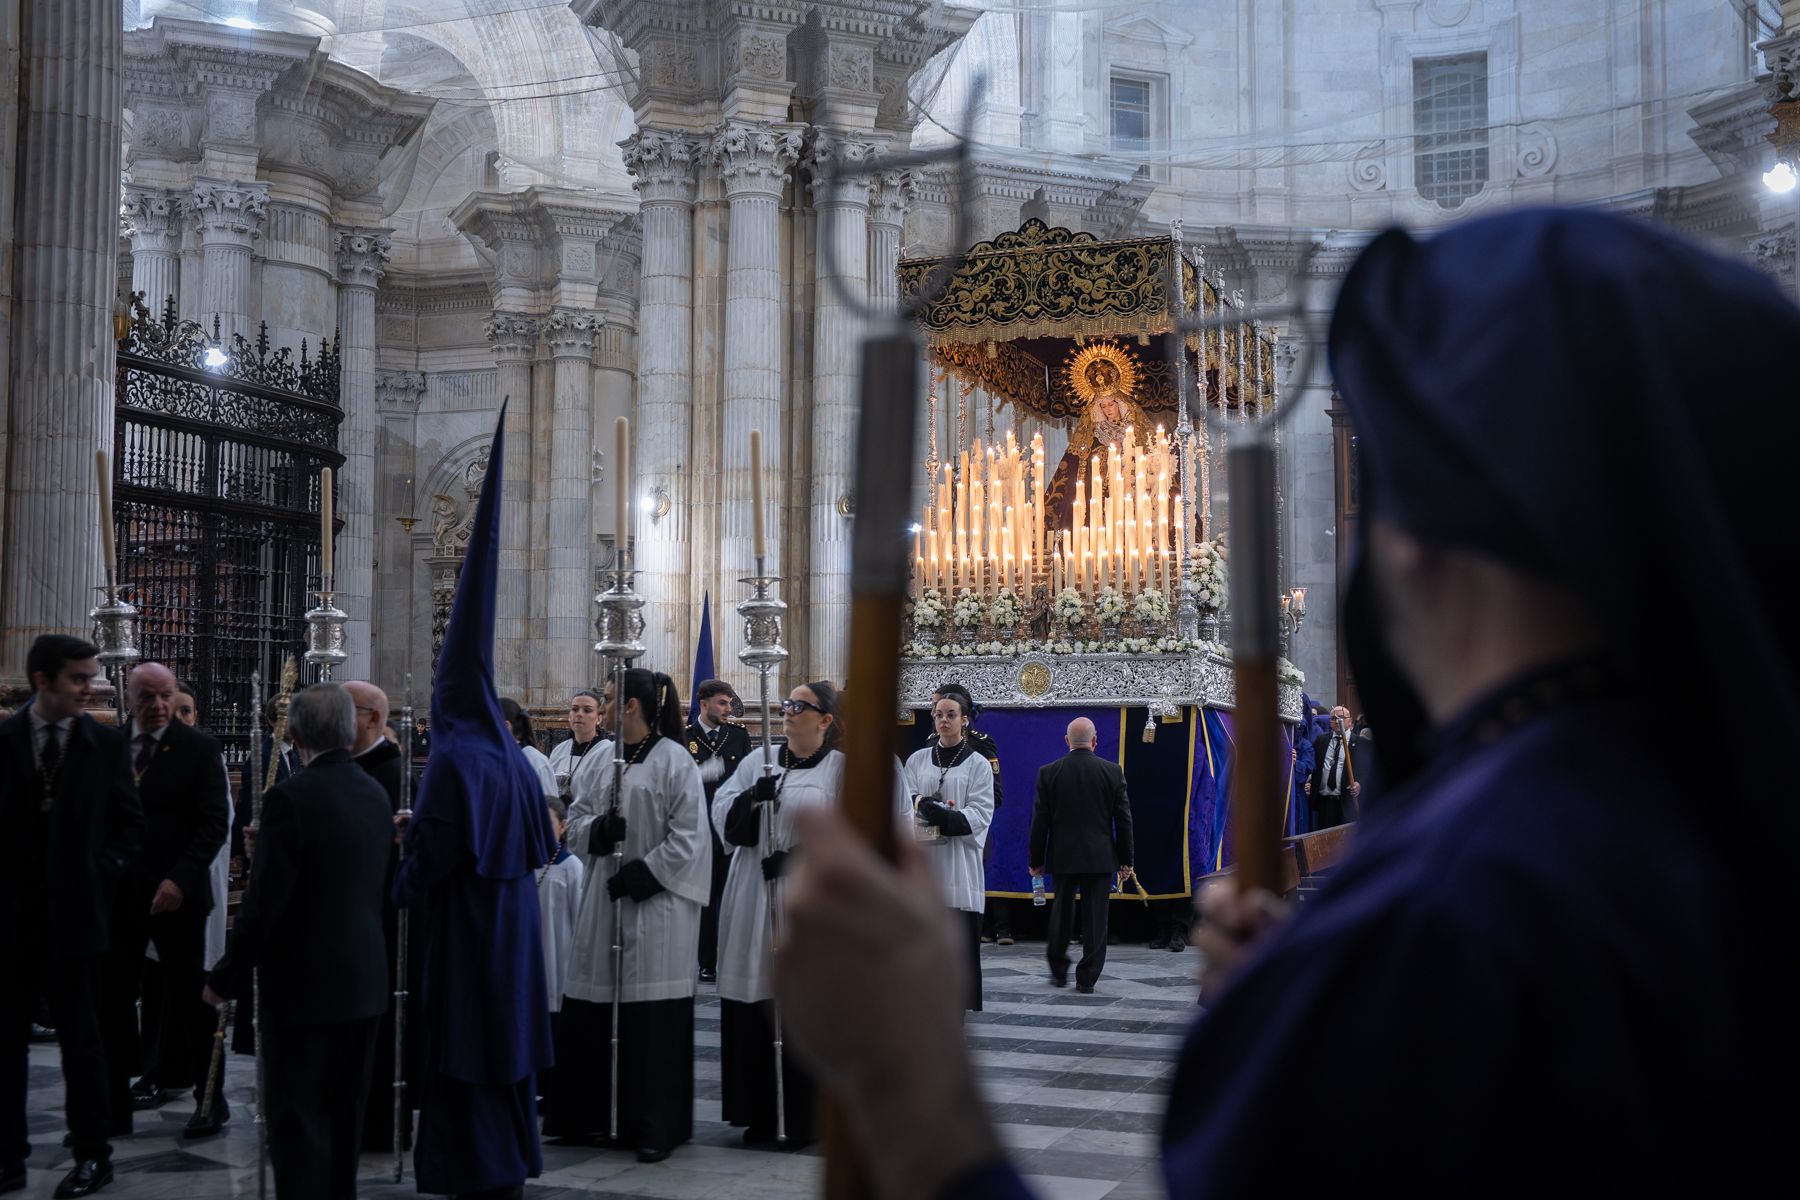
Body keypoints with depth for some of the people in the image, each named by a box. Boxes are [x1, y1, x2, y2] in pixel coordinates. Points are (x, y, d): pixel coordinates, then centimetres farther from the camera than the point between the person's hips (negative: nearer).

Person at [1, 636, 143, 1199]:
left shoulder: (104, 743, -1)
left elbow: (129, 823, 5)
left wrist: (102, 872, -5)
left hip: (73, 914, -1)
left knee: (80, 1038, 6)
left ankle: (92, 1153, 15)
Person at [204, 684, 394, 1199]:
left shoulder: (291, 797, -18)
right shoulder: (377, 794, 4)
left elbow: (263, 902, -18)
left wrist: (225, 978, -8)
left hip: (303, 983, -7)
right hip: (365, 979, 7)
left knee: (298, 1119, 1)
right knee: (345, 1114, 17)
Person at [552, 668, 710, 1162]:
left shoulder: (674, 760, -8)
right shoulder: (611, 760, 13)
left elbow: (688, 837, -12)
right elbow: (577, 819, 14)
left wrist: (643, 873, -17)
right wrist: (598, 829, -7)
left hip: (654, 905, -7)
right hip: (606, 899, 7)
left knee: (650, 1018, -4)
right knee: (592, 1013, 10)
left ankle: (655, 1127, 5)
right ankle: (589, 1113, 23)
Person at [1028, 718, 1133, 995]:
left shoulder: (1048, 772, -4)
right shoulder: (1112, 771, -4)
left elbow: (1040, 821, -1)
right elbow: (1123, 819, -1)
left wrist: (1036, 861, 7)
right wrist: (1126, 860, 7)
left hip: (1063, 857, 1)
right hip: (1100, 857, -1)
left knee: (1061, 913, 16)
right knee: (1095, 918, 4)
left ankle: (1059, 971, 25)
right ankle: (1087, 979, 5)